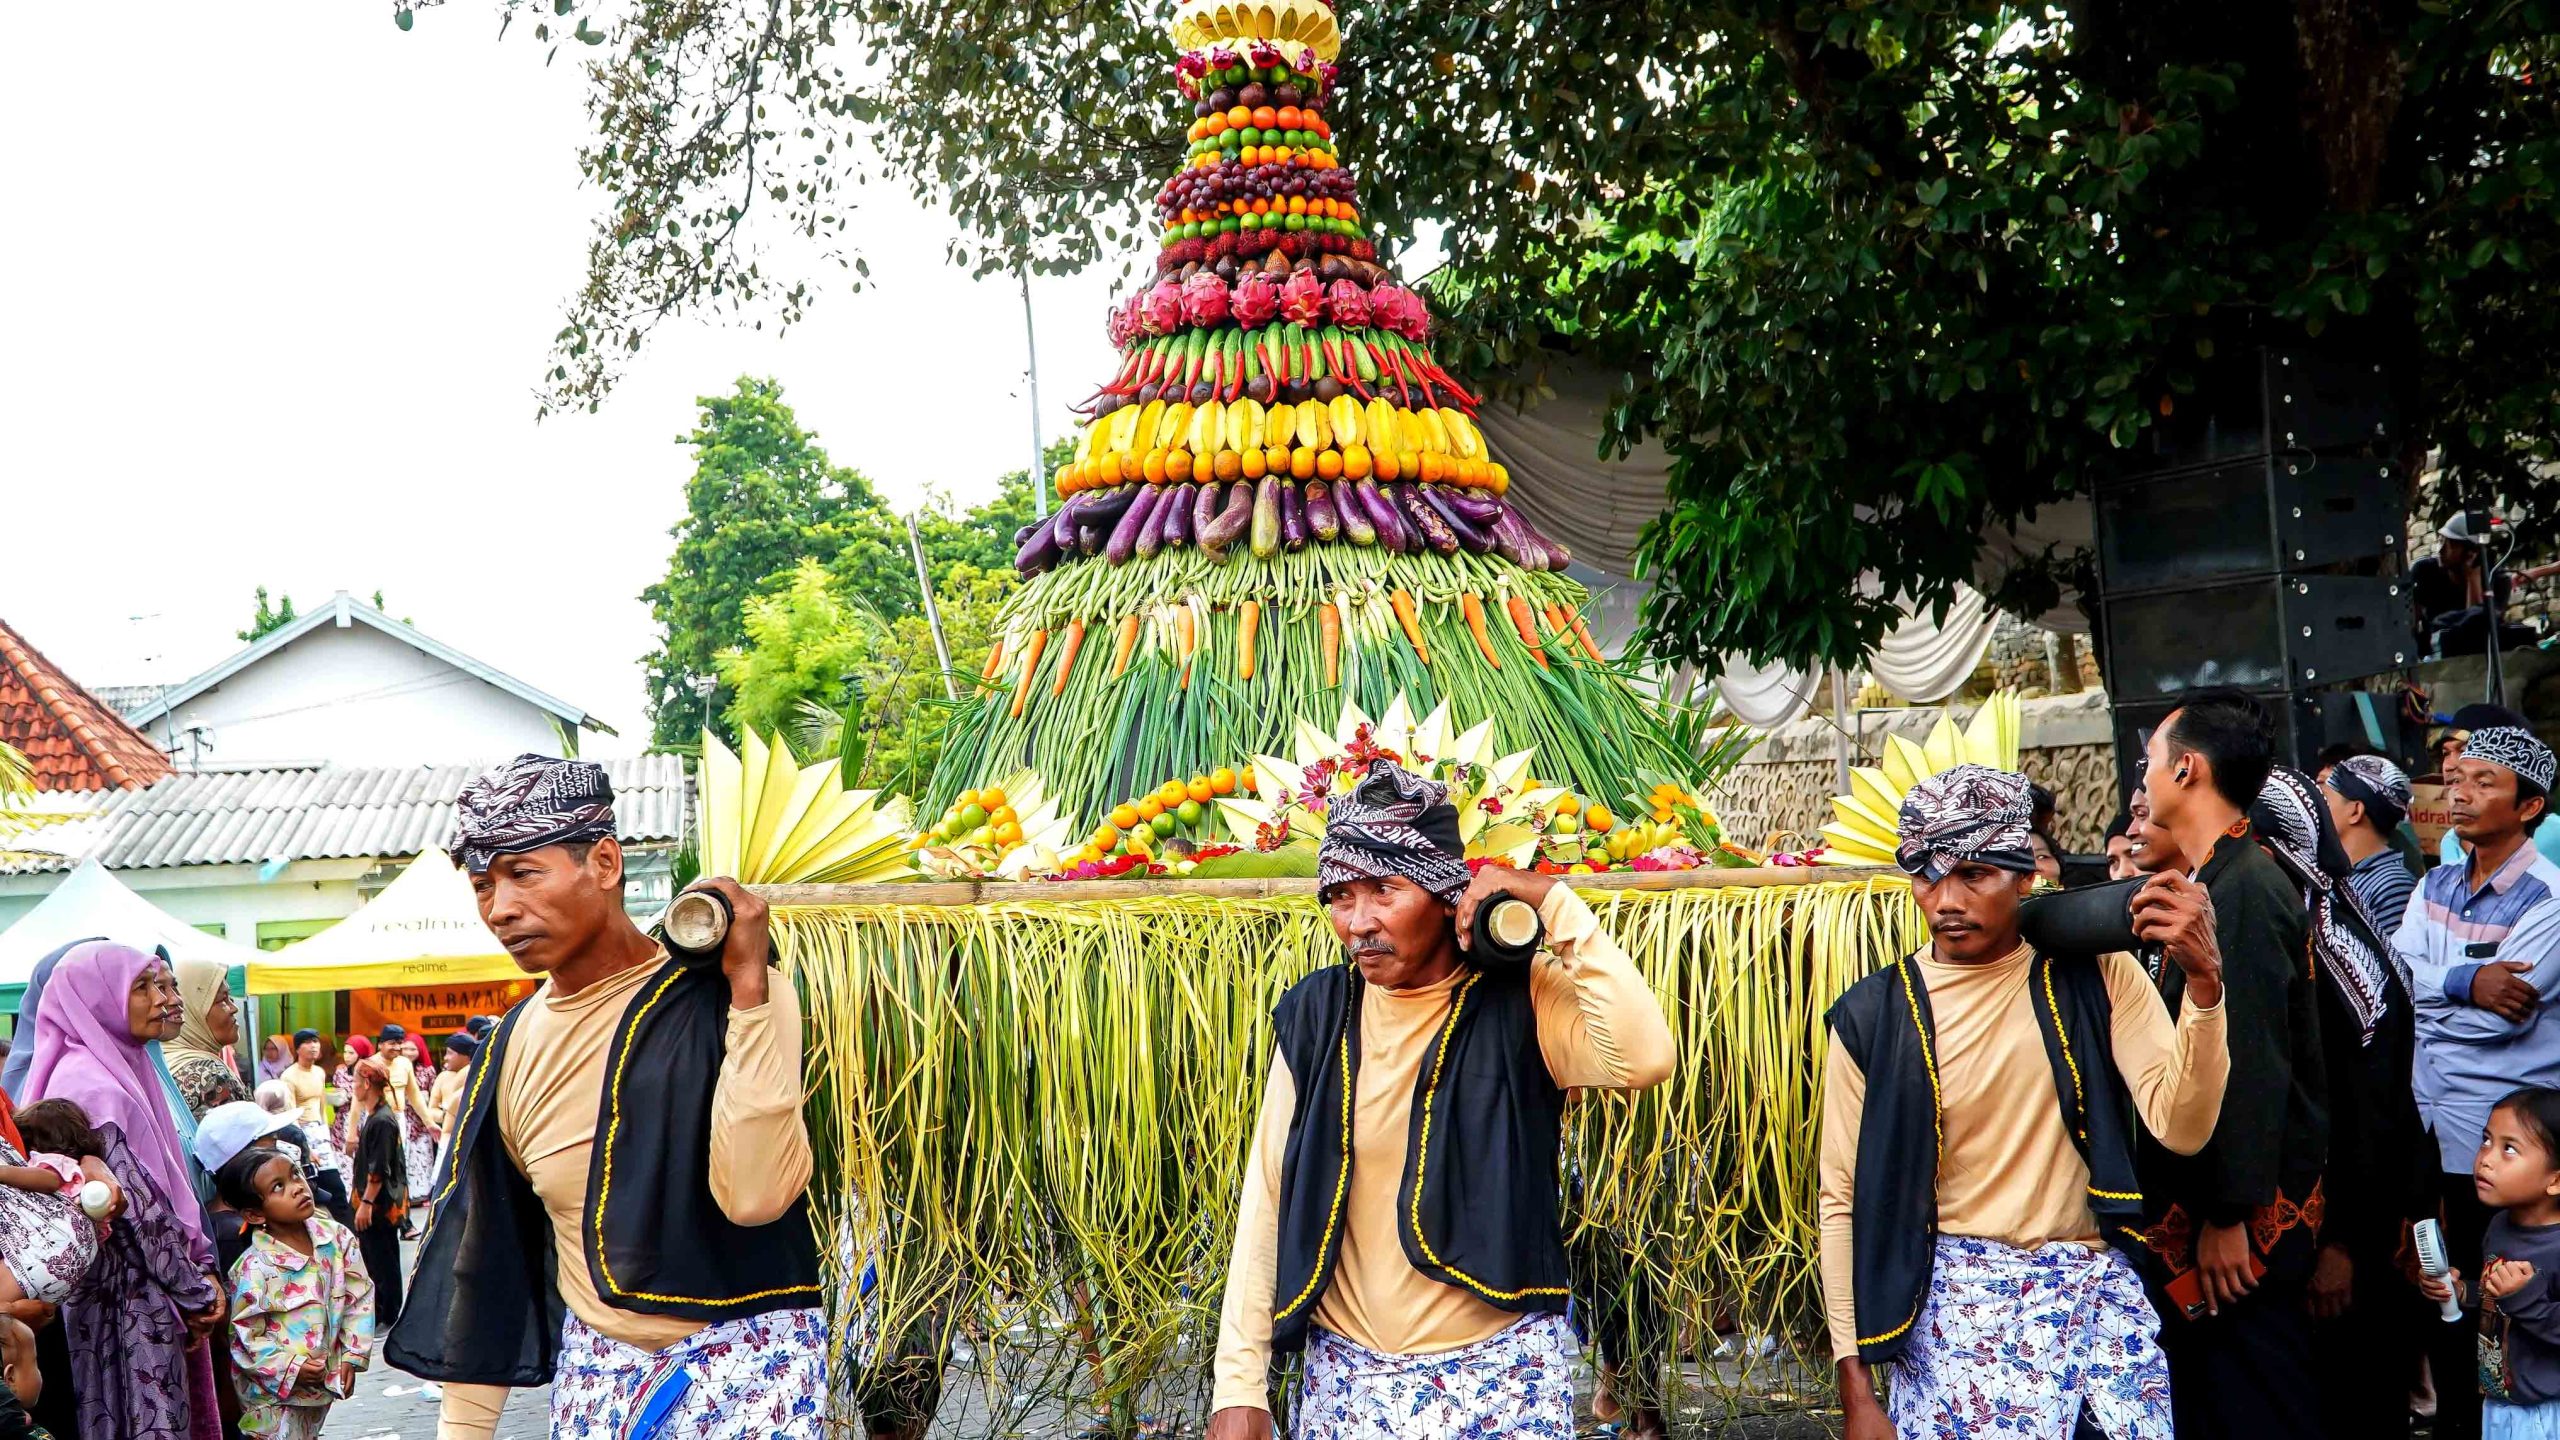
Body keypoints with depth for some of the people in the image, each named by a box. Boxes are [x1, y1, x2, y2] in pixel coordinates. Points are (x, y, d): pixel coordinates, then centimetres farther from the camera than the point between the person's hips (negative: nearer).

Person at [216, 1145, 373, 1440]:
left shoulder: (336, 1238, -6)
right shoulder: (254, 1269, -21)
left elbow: (359, 1296, 3)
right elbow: (245, 1337, -15)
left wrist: (353, 1355, -2)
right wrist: (290, 1368, -20)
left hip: (326, 1382, 5)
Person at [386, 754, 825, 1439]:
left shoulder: (726, 996, -12)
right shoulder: (513, 1046, 4)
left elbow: (755, 1194, -25)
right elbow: (485, 1250, 12)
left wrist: (748, 983, -25)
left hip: (740, 1365, -5)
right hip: (595, 1371, 5)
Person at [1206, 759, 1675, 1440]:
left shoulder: (1517, 1002, -10)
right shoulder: (1314, 1014, -2)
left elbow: (1645, 1058, -29)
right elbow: (1267, 1200, 0)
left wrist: (1555, 907, -25)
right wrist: (1240, 1385, -3)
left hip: (1499, 1376, -2)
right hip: (1344, 1378, 3)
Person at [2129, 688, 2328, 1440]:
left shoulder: (2245, 890, -18)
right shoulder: (2217, 883, 14)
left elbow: (2253, 1067, -23)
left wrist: (2230, 1218, -22)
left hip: (2242, 1227, -10)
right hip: (2206, 1211, 10)